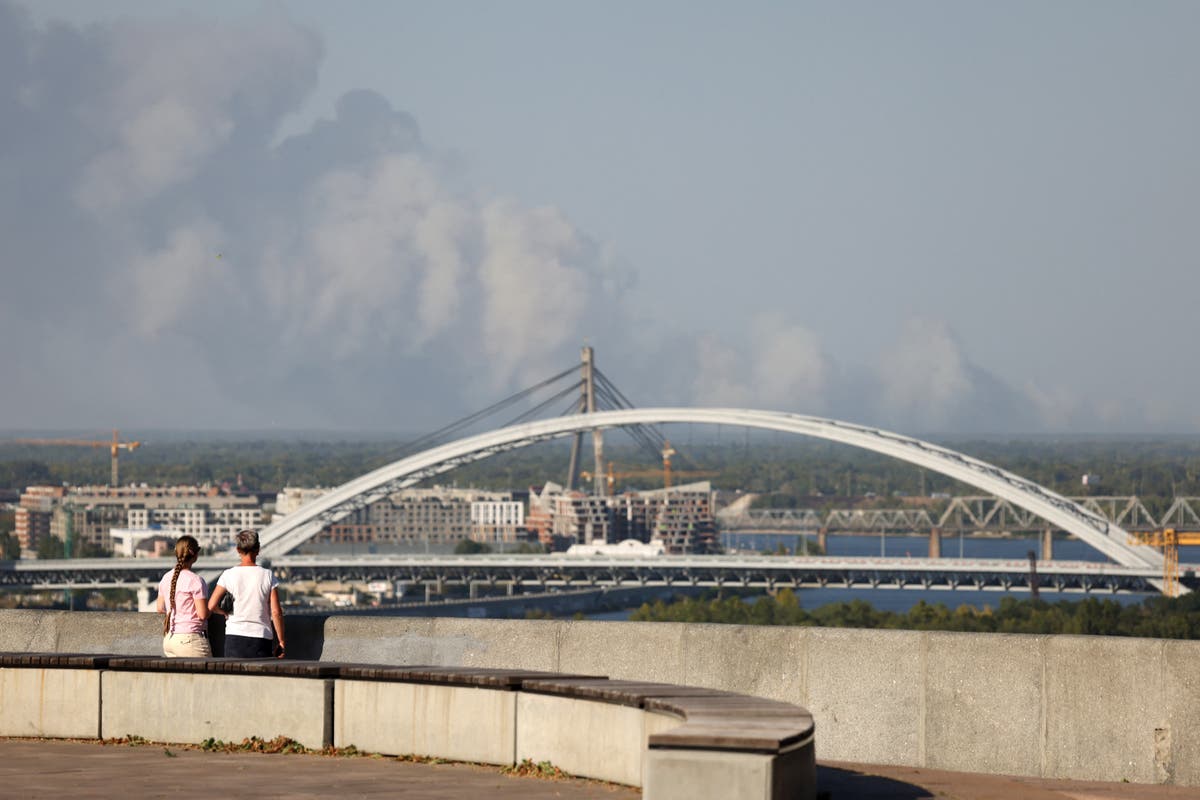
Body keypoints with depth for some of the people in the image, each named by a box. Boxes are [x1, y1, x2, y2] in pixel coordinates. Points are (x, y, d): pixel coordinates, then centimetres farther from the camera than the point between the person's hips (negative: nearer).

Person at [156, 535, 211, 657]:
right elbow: (203, 614, -14)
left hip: (169, 639, 7)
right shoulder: (195, 580, -13)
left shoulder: (166, 578, 7)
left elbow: (160, 608, 16)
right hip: (190, 638, -7)